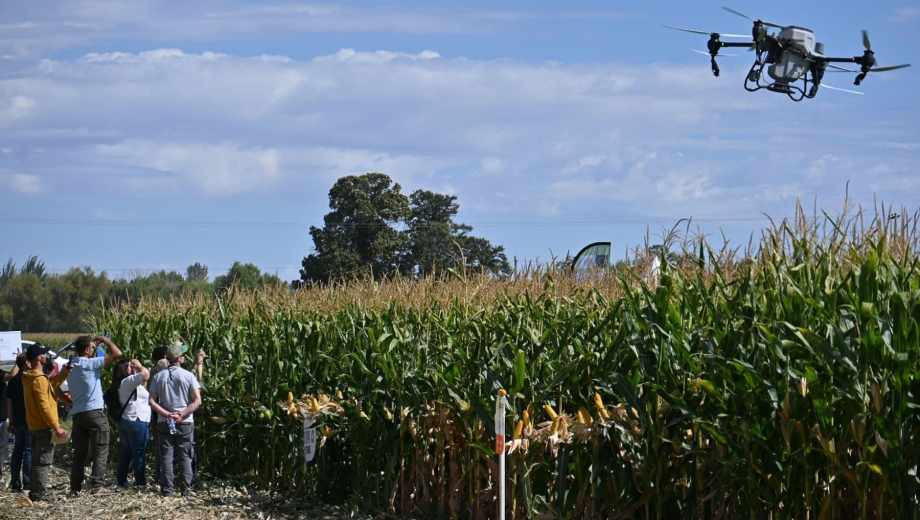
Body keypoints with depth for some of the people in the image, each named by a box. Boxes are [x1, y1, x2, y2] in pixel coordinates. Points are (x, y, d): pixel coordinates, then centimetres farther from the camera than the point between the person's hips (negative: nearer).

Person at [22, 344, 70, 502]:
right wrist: (57, 428, -21)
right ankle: (39, 495, -7)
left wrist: (64, 373, 17)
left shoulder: (30, 378, 11)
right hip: (44, 426, -10)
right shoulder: (39, 379, -19)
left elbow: (51, 385, 25)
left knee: (37, 460, 16)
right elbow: (44, 406, -23)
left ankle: (35, 493, 20)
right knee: (44, 461, -7)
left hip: (35, 426, 10)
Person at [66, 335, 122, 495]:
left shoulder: (71, 366, 11)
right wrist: (105, 340, 2)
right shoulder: (90, 364, -11)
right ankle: (97, 484, -12)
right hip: (94, 412, -7)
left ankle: (75, 487, 11)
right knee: (100, 451, -3)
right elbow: (117, 354, -12)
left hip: (77, 414, 7)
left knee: (79, 453, 11)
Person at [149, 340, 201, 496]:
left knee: (166, 456, 4)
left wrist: (167, 414, -9)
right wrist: (182, 414, -12)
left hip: (164, 423, 1)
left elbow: (152, 401, -4)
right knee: (185, 456, 6)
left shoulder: (159, 376, 2)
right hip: (185, 423, -1)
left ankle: (167, 489, -1)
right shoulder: (188, 376, -4)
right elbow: (197, 401, -11)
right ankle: (187, 488, 3)